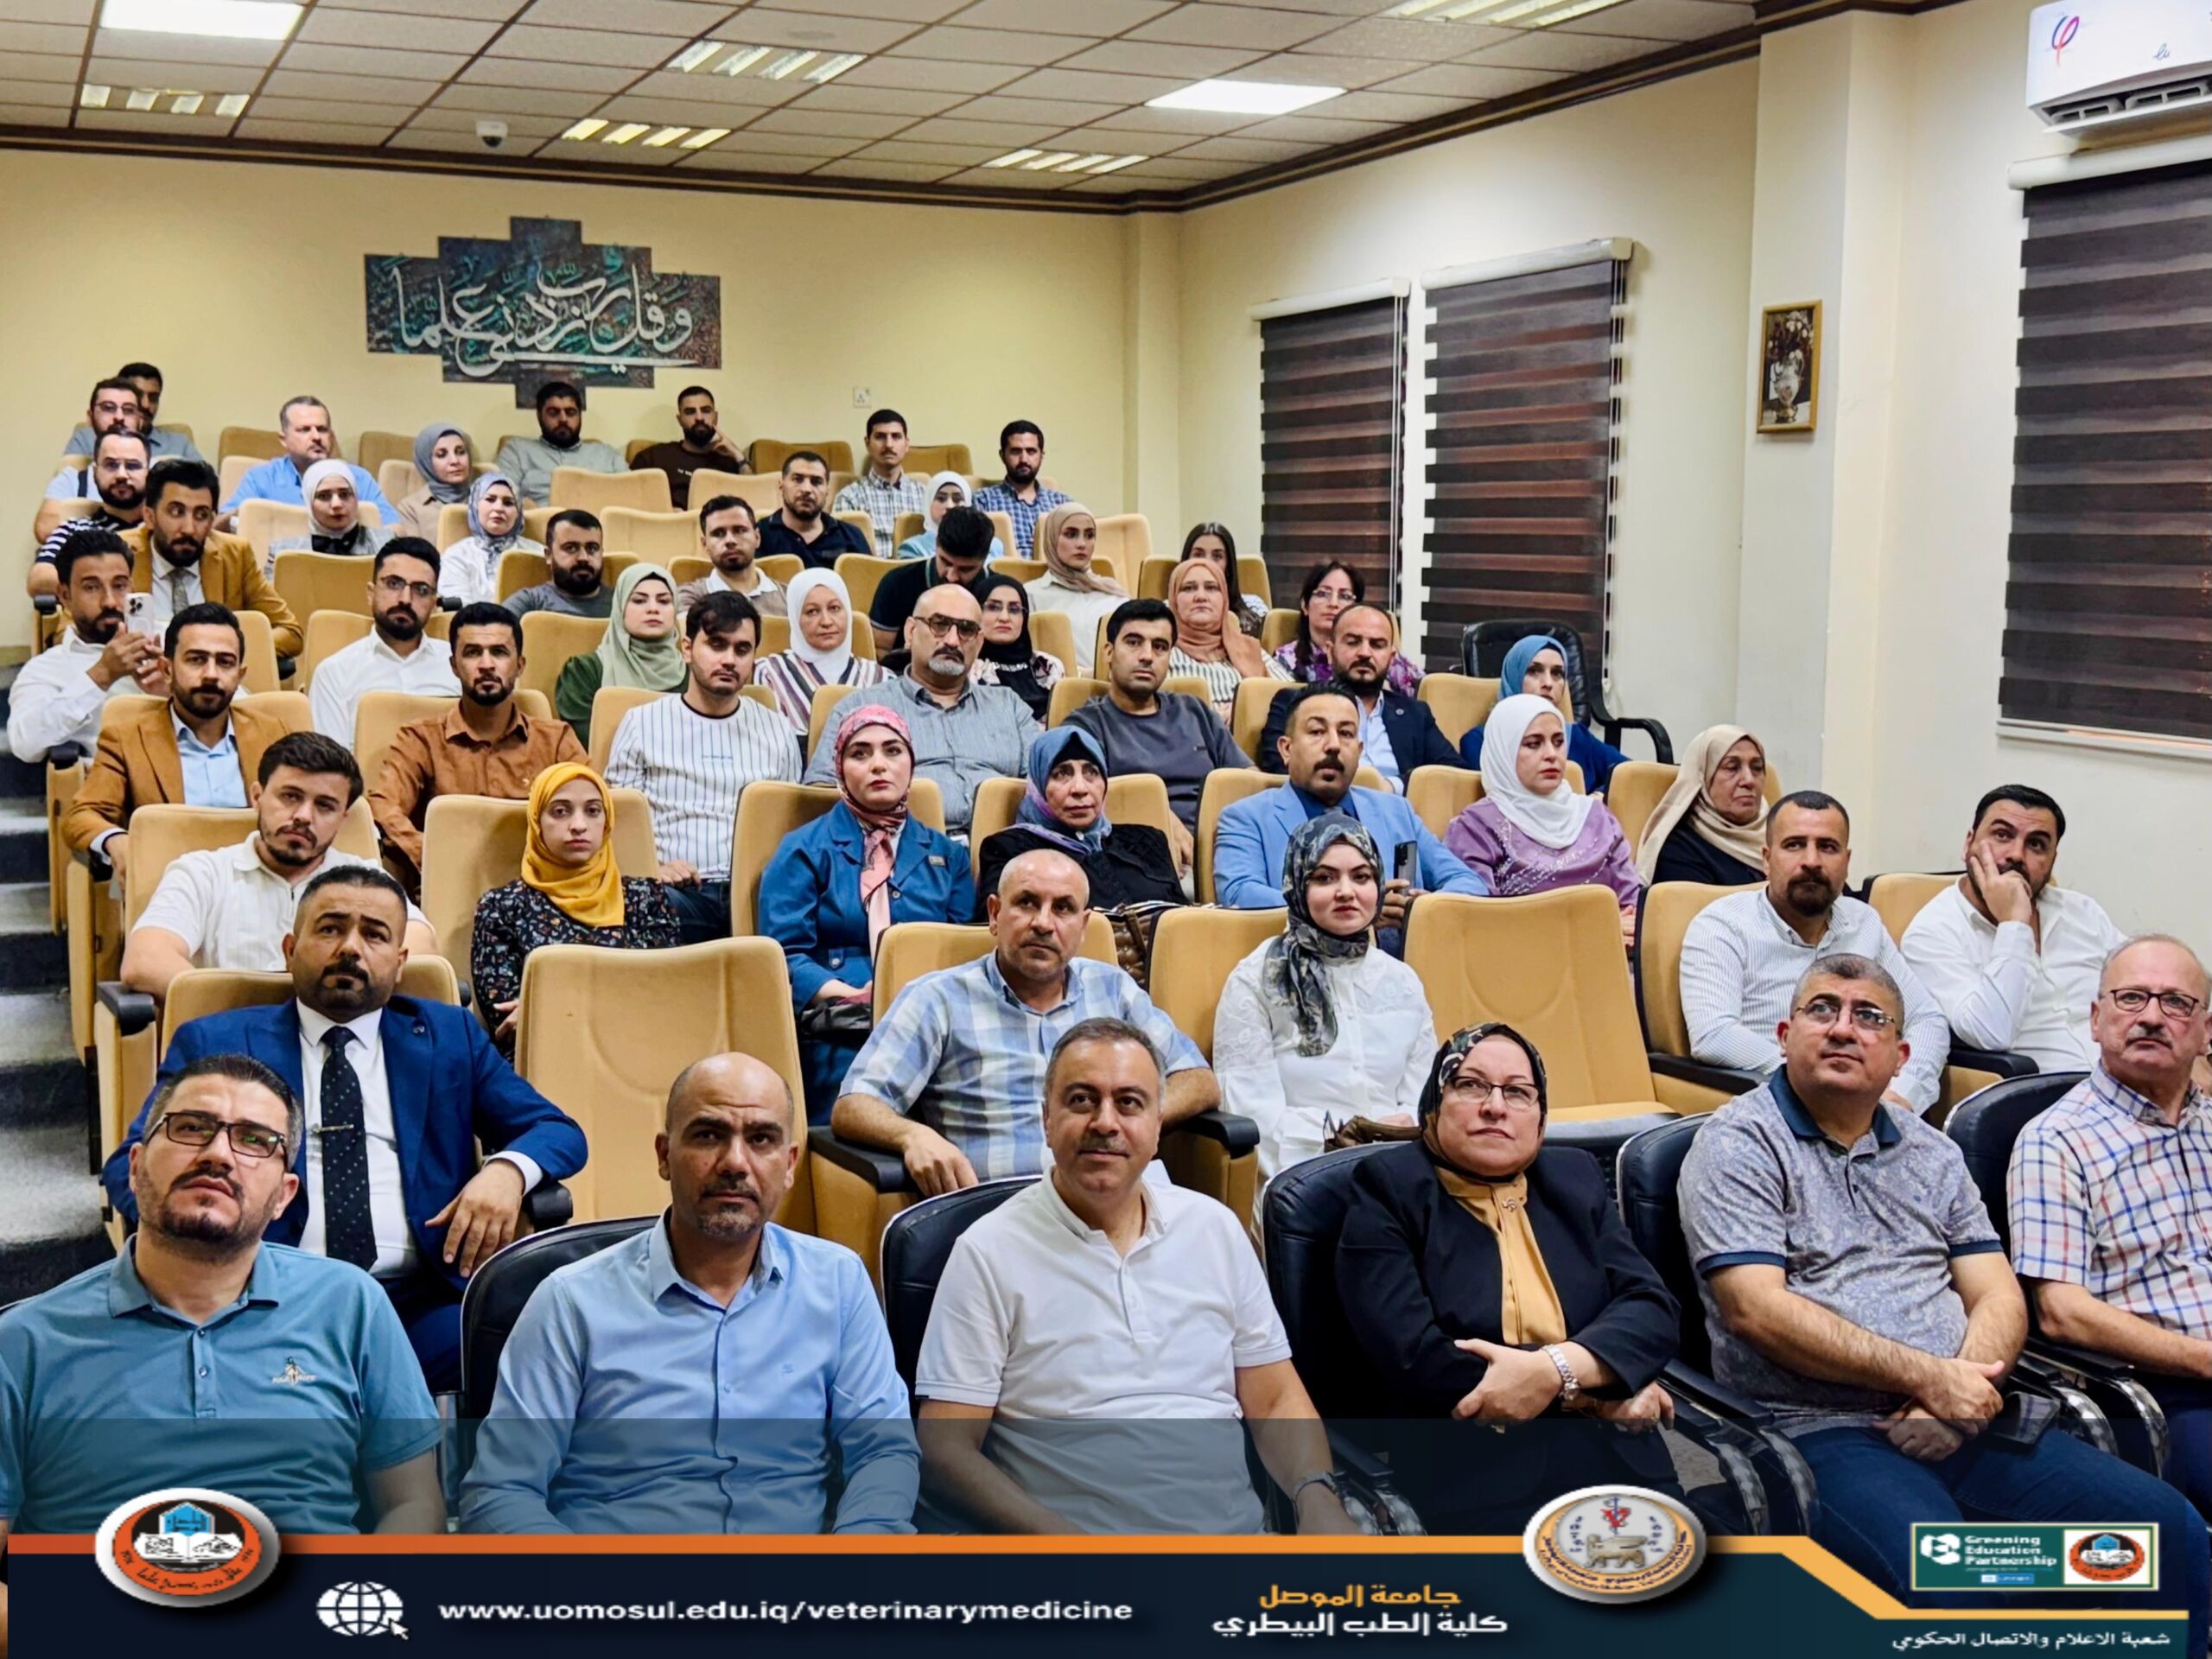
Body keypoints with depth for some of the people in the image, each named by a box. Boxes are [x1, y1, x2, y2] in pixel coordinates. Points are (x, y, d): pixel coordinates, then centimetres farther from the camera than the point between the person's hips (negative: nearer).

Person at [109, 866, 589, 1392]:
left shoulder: (449, 1037, 21)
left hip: (420, 1301, 1)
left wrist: (507, 1169, -8)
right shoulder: (214, 1043, 17)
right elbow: (131, 1168, 7)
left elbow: (559, 1132, 16)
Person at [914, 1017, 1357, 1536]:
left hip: (1237, 1529, 2)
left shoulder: (1215, 1227, 12)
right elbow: (945, 1448, -4)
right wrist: (1061, 1536, -16)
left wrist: (1319, 1498, -4)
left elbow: (1274, 1400, 15)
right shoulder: (989, 1252, -1)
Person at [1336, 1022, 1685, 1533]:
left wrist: (1556, 1369, -15)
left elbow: (1653, 1307, 5)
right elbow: (1412, 1356, -12)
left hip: (1612, 1459, 5)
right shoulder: (1389, 1189, 1)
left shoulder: (1576, 1179, 16)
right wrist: (1595, 1390, -9)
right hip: (1466, 1474, -4)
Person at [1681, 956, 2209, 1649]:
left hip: (1959, 1421, 6)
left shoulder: (1932, 1154, 19)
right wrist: (1927, 1378, -14)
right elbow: (1756, 1310, -13)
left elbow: (1999, 1297, 12)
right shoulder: (1739, 1144, -1)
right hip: (1821, 1431, -6)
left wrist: (1961, 1394, -9)